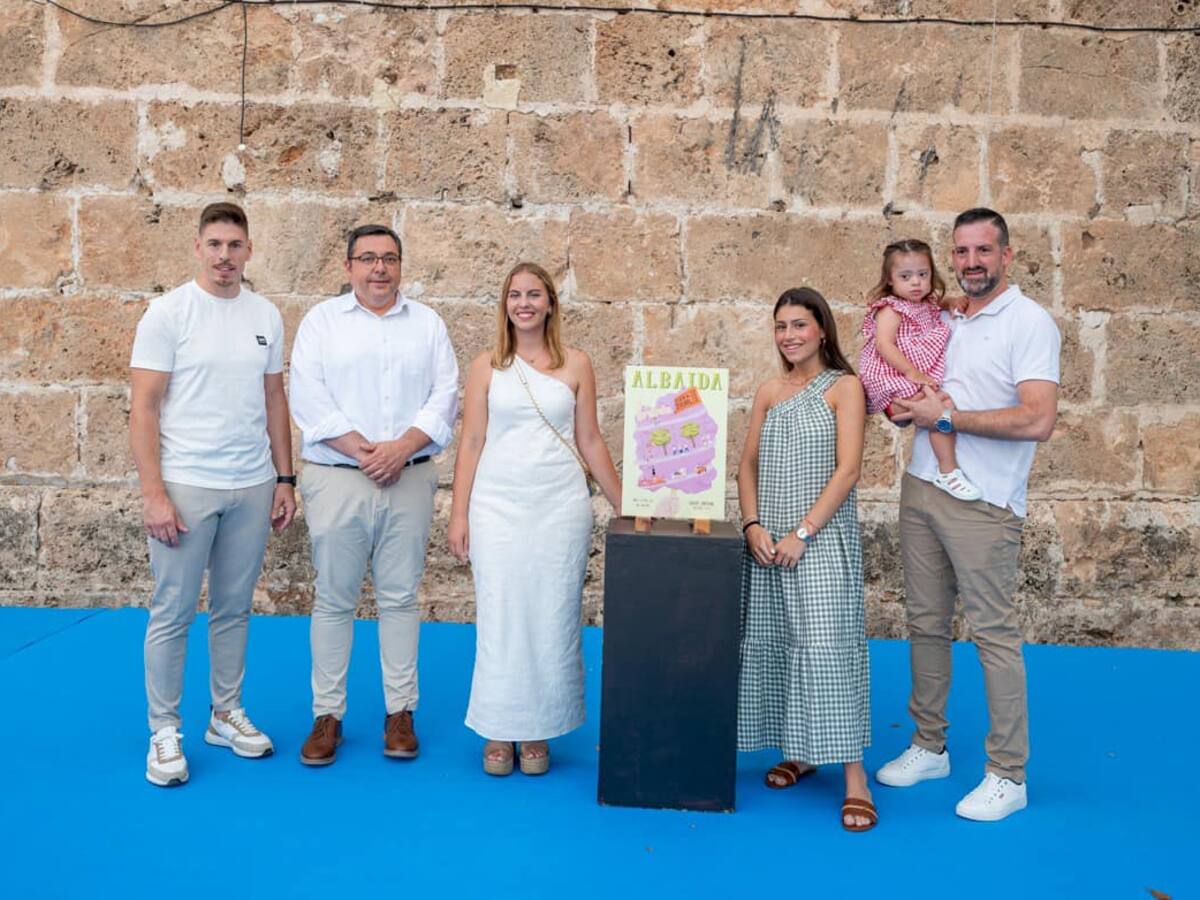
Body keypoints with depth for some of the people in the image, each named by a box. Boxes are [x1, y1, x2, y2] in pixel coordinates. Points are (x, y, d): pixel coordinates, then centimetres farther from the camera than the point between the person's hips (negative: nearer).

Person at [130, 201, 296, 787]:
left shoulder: (266, 316, 7)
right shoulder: (168, 313, -6)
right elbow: (144, 408, -9)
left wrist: (284, 479, 9)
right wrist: (153, 493, -14)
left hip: (252, 487, 4)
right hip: (185, 485, -4)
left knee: (234, 608, 13)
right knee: (173, 612, 3)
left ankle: (226, 715, 27)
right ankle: (164, 731, 17)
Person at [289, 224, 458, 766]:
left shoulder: (428, 324, 10)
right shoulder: (321, 321, 6)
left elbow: (444, 397, 2)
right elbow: (308, 397, -4)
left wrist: (401, 447, -12)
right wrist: (363, 450, -13)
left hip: (409, 479, 1)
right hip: (337, 478, -1)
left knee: (400, 598, 6)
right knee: (334, 599, 4)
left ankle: (399, 712, 16)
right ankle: (327, 715, 14)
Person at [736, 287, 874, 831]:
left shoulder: (845, 387, -2)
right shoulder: (770, 391, 13)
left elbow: (847, 469, -10)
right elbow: (748, 466, 11)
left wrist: (803, 532, -16)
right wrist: (753, 526, -4)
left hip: (823, 538, -5)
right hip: (768, 539, 6)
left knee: (827, 646, -11)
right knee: (774, 643, 8)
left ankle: (854, 777, -6)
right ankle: (798, 751, 24)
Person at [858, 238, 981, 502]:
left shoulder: (928, 305, 14)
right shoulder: (891, 309, -10)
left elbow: (942, 302, 37)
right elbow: (884, 344, -22)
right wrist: (912, 372, -28)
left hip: (921, 374, 10)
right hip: (896, 378, -10)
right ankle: (948, 471, -20)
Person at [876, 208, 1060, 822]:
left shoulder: (1029, 322, -7)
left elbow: (1038, 421, -18)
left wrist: (948, 415, -17)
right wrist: (905, 407, 1)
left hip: (982, 502, -7)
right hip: (921, 489, 7)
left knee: (993, 633, -1)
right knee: (925, 623, 13)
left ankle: (1008, 775, 11)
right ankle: (929, 747, 27)